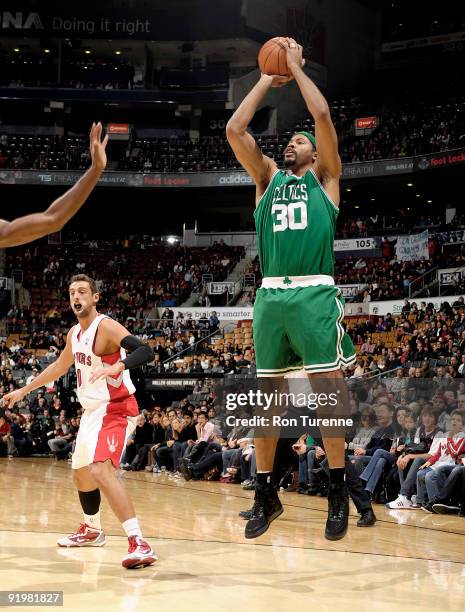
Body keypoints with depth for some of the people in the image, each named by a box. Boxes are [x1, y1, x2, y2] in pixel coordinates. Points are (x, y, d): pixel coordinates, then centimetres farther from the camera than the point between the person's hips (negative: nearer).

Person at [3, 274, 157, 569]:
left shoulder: (106, 327, -18)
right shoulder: (74, 333, 10)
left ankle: (139, 544, -31)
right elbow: (60, 367, 28)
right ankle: (92, 531, 45)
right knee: (81, 474, 22)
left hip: (116, 409, -9)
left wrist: (116, 366, -48)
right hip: (92, 411, 10)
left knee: (101, 470, -28)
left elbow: (146, 351, -31)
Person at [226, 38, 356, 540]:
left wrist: (296, 68, 11)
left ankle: (338, 493, 5)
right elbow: (234, 129, 11)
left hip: (314, 293, -3)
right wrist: (267, 80, 18)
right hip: (270, 295, 4)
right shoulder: (267, 177, 21)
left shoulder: (323, 177, 13)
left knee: (327, 394, -5)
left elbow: (322, 115, 0)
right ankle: (266, 495, 14)